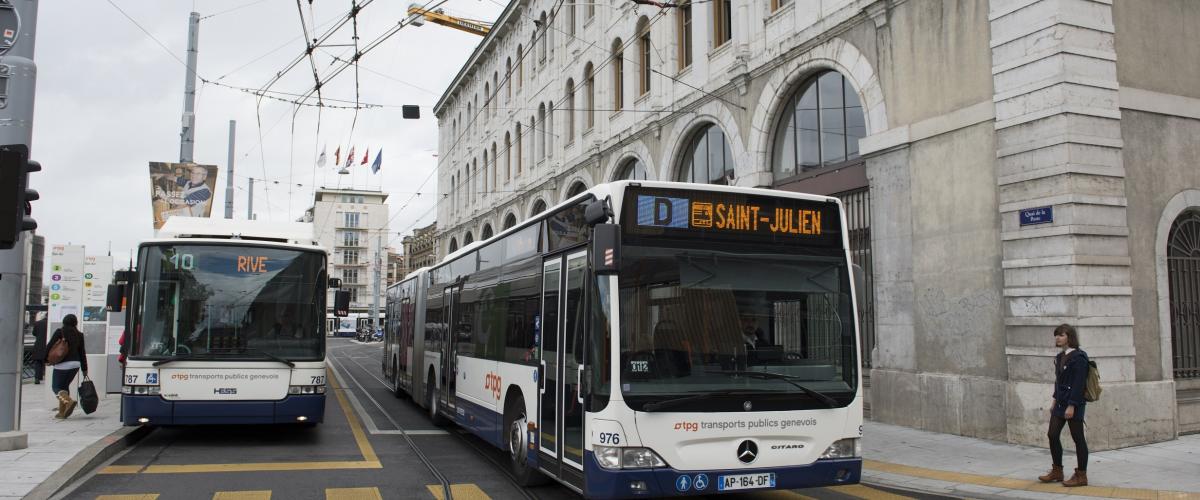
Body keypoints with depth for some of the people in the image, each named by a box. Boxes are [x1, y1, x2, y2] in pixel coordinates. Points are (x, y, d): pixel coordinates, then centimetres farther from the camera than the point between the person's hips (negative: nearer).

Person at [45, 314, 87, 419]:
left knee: (56, 386, 4)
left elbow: (50, 345, -6)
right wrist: (84, 369, 13)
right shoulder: (79, 335, 6)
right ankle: (62, 411, 12)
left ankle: (69, 401, -25)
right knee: (65, 386, 17)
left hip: (62, 365, -4)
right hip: (75, 364, 5)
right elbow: (82, 353, 9)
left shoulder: (59, 332, -4)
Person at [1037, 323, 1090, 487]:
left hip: (1074, 404, -9)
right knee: (1052, 435, 9)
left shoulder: (1078, 357, -14)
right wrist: (1055, 399, 14)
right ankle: (1057, 471, 21)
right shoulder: (1060, 357, 13)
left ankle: (1081, 476, 11)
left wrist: (1072, 405, -21)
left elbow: (1078, 383, -19)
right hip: (1060, 403, 9)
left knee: (1078, 438, 1)